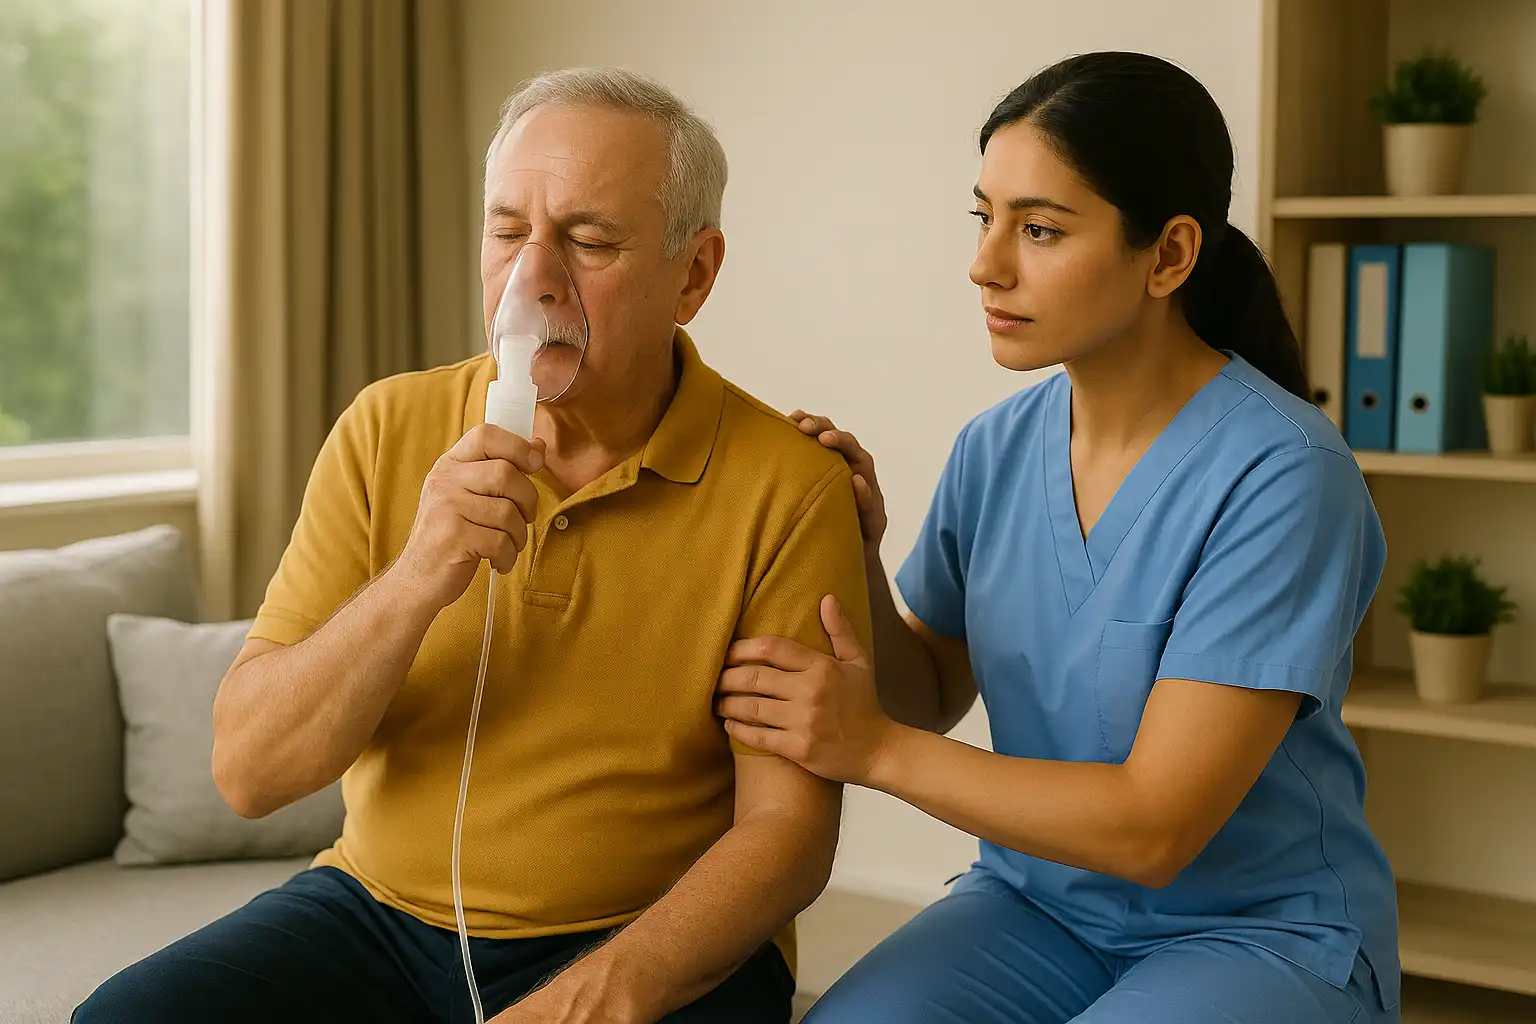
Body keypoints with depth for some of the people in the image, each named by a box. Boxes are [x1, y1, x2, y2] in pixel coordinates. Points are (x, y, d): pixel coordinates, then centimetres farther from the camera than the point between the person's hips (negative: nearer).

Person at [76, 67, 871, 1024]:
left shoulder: (790, 490, -10)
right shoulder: (388, 431, -1)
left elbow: (787, 828, -9)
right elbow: (247, 773, -5)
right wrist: (414, 583, -21)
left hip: (657, 945, -2)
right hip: (379, 907, 3)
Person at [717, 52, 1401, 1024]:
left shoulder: (1281, 477, -21)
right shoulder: (995, 448, -2)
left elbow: (1154, 829, -21)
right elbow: (930, 695, 11)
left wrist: (876, 748, -20)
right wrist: (858, 560, -8)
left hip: (1262, 933, -4)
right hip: (1039, 900, 4)